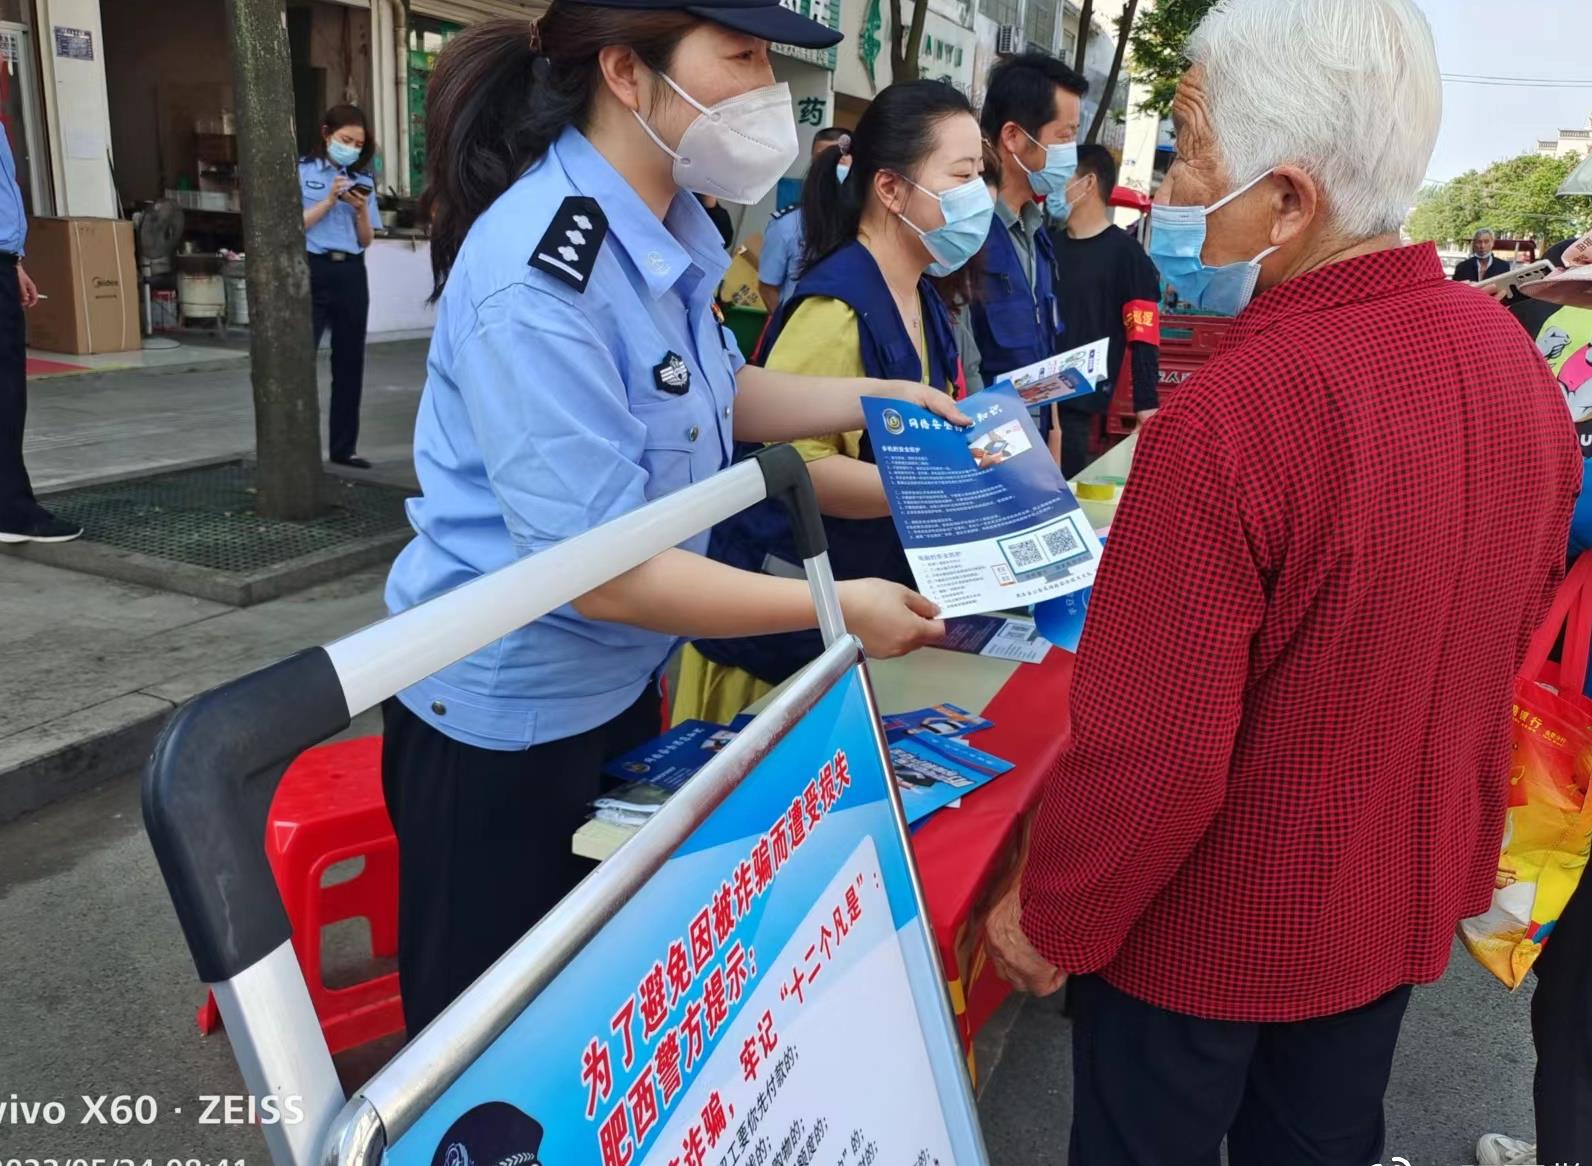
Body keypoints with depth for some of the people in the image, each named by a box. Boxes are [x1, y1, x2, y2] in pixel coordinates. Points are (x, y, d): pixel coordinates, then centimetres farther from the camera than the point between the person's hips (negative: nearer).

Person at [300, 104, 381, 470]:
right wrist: (330, 200, -13)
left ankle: (344, 447, 14)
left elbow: (367, 240, 11)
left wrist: (361, 209, -7)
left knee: (350, 361, 6)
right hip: (313, 271, -4)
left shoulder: (363, 179, 12)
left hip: (352, 273, 4)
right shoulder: (302, 171, 1)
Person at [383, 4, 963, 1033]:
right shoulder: (541, 274, -28)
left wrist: (874, 399, 4)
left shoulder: (665, 223, 0)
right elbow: (600, 568, -30)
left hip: (619, 682, 8)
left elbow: (712, 395, 16)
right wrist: (839, 608, -24)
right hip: (510, 716, -8)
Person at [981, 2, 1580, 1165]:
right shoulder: (1512, 353, -6)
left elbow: (1150, 751, -28)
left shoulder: (1227, 419, -32)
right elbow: (1515, 624, 7)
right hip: (1413, 892, 7)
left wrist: (1051, 920, -11)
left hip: (1218, 926, -6)